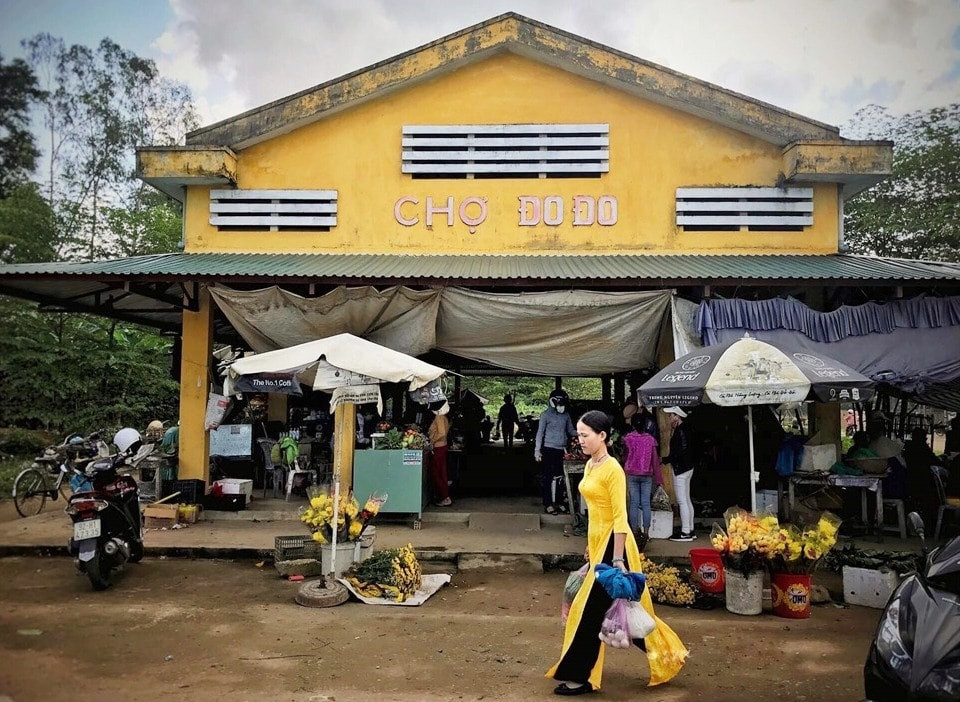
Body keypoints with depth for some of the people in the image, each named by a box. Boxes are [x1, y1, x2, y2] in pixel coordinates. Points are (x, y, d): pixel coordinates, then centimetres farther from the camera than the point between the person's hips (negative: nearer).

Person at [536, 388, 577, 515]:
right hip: (549, 449, -4)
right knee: (547, 477, -1)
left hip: (562, 450, 4)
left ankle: (558, 502, 17)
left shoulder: (566, 415, 10)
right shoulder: (546, 414, -3)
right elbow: (540, 432, -3)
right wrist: (537, 450, -7)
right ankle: (548, 504, 5)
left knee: (560, 477, 5)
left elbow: (570, 430, 16)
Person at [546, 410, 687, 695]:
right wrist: (590, 545, 22)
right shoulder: (590, 465, 9)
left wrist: (617, 558, -23)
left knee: (591, 608, -2)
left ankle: (580, 676, 10)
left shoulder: (613, 469, -18)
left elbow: (620, 517, -20)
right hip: (597, 542, 9)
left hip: (612, 543, -9)